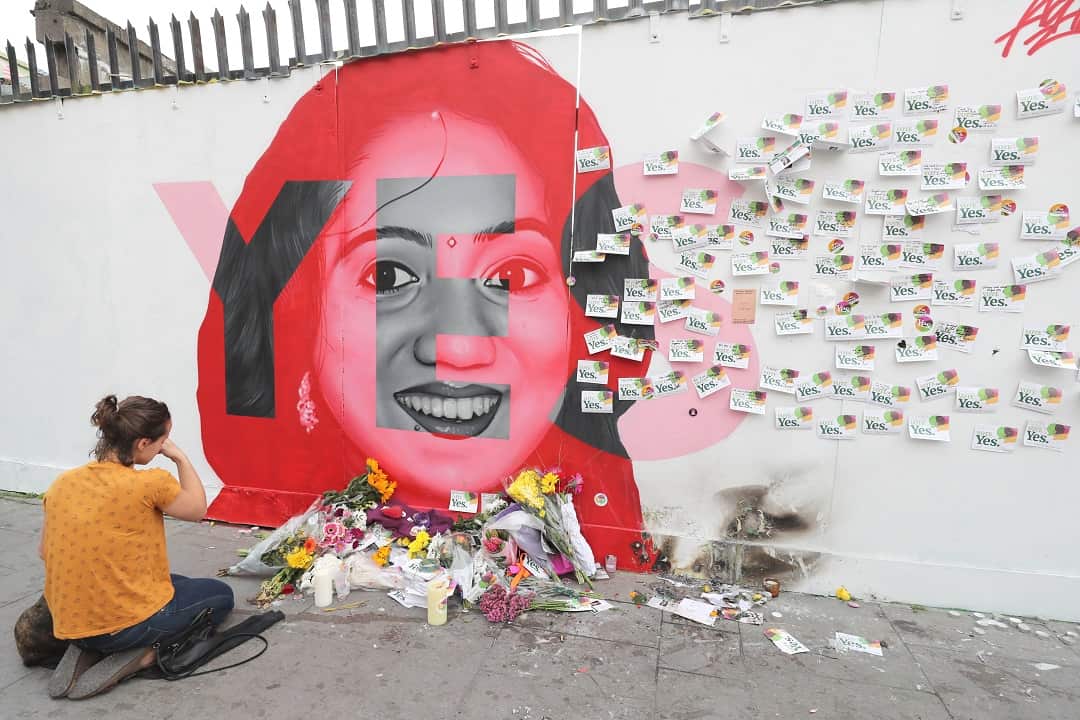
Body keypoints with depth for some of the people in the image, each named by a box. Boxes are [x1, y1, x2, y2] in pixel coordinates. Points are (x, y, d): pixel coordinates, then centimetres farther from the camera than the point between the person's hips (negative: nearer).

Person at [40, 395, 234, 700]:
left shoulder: (63, 483, -2)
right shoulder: (150, 483, -22)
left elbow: (45, 552, 9)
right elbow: (198, 510, -3)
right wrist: (180, 458, 0)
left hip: (70, 625, 7)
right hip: (130, 622, -6)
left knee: (178, 582, 33)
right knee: (221, 594, 19)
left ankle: (87, 650, 12)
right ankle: (141, 652, -2)